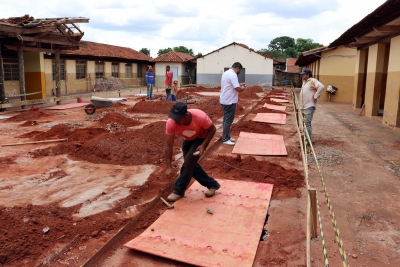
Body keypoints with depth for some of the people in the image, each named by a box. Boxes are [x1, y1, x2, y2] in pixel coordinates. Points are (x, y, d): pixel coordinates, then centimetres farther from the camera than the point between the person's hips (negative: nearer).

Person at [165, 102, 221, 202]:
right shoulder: (171, 123, -32)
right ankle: (213, 185, 21)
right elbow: (168, 145, -24)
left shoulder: (200, 117, -39)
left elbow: (212, 129, -19)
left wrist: (203, 145, -30)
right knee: (191, 165, 4)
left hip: (201, 138, -4)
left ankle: (178, 191, -1)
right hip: (187, 140, 4)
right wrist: (168, 166, -27)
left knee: (188, 162, -17)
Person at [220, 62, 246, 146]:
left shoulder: (226, 73, 12)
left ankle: (227, 137, 23)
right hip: (230, 102, -10)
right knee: (228, 120, -4)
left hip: (224, 100, 10)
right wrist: (243, 88, -4)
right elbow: (238, 89, -24)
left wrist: (239, 85, 17)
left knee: (226, 119, 16)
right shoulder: (233, 75, -19)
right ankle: (225, 139, 1)